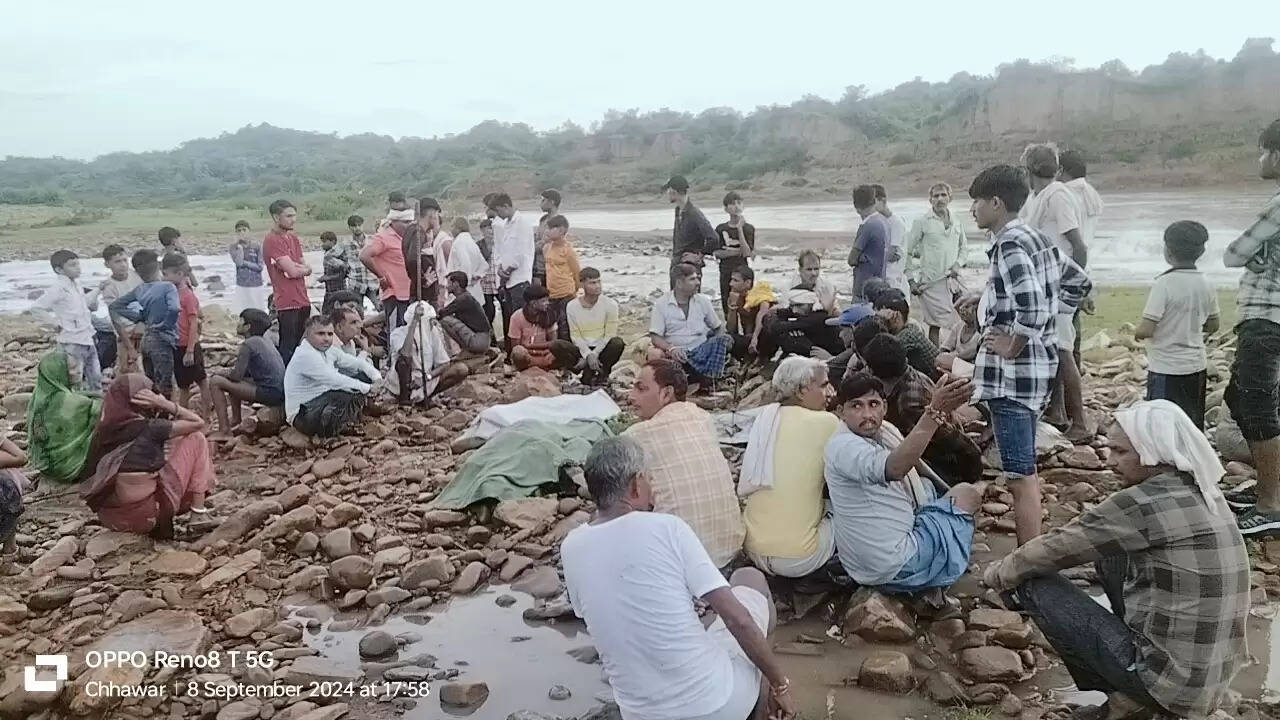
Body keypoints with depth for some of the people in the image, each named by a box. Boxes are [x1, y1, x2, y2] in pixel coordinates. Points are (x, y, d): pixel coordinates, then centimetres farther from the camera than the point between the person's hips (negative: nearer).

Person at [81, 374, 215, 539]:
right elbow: (198, 423, -4)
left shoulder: (103, 431, -1)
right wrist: (164, 404, -9)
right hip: (146, 516, -7)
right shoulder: (148, 428, -16)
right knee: (195, 439, 4)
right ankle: (198, 511, 7)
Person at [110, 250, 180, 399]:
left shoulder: (139, 290, 6)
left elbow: (114, 306, 14)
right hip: (162, 340, -7)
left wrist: (139, 316, 10)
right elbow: (174, 308, -31)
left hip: (146, 340, 7)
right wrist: (168, 324, -13)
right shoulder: (168, 287, -13)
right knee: (165, 387, -5)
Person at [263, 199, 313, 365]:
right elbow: (292, 272, -18)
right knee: (288, 350, -5)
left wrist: (296, 267, -8)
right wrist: (303, 268, 4)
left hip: (303, 301, 8)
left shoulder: (293, 237, 16)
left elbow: (307, 269, 13)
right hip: (287, 304, -8)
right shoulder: (272, 240, -12)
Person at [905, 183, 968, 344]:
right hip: (931, 282, -5)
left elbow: (964, 247, 26)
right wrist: (911, 280, -7)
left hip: (953, 280, 5)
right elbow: (907, 252, -1)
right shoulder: (922, 222, -1)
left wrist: (958, 264, 5)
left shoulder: (956, 222, 13)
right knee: (935, 324, -6)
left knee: (960, 323, 2)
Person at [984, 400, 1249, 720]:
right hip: (1213, 677, 8)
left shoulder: (1145, 502, -19)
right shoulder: (1202, 493, 6)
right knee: (1107, 550, 16)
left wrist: (998, 574, 7)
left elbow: (1056, 548, -9)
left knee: (1035, 582, -3)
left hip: (1172, 680, -8)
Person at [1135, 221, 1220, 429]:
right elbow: (1212, 326, 14)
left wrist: (1137, 332, -1)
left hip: (1166, 368, -7)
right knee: (1194, 426, 16)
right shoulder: (1206, 285, 2)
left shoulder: (1164, 284, -18)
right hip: (1197, 367, 7)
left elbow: (1146, 330, -21)